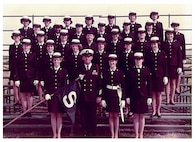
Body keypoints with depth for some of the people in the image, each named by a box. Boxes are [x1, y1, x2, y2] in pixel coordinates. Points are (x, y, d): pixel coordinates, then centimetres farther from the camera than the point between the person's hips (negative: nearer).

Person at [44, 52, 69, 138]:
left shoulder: (64, 71, 2)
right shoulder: (49, 71, 5)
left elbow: (65, 85, -1)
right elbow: (46, 84, 4)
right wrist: (46, 94, -9)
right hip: (51, 95, 1)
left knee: (59, 115, 4)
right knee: (53, 115, 5)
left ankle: (59, 134, 12)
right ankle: (54, 134, 14)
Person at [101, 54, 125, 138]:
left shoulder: (120, 72, -2)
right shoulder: (106, 73, 2)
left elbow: (123, 87, -2)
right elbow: (103, 87, 3)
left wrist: (123, 99, -7)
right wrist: (103, 99, -2)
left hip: (117, 96, -1)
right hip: (108, 96, 2)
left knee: (116, 115, 7)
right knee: (110, 115, 7)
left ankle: (116, 134, 18)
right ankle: (112, 134, 17)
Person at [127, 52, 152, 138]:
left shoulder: (146, 70, 2)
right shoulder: (131, 70, 1)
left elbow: (149, 84, 3)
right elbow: (128, 84, 2)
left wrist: (149, 97, -1)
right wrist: (127, 96, -1)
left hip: (143, 95, 0)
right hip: (134, 96, 0)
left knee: (142, 116, 8)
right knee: (135, 116, 5)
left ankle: (141, 135, 19)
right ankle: (136, 135, 16)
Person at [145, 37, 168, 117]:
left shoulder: (162, 53, 2)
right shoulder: (148, 54, 1)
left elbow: (165, 66, 3)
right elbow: (146, 66, 2)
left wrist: (165, 76, -2)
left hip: (160, 76, 0)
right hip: (151, 77, 0)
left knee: (159, 94, 9)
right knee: (153, 94, 5)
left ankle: (158, 111, 21)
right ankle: (154, 111, 16)